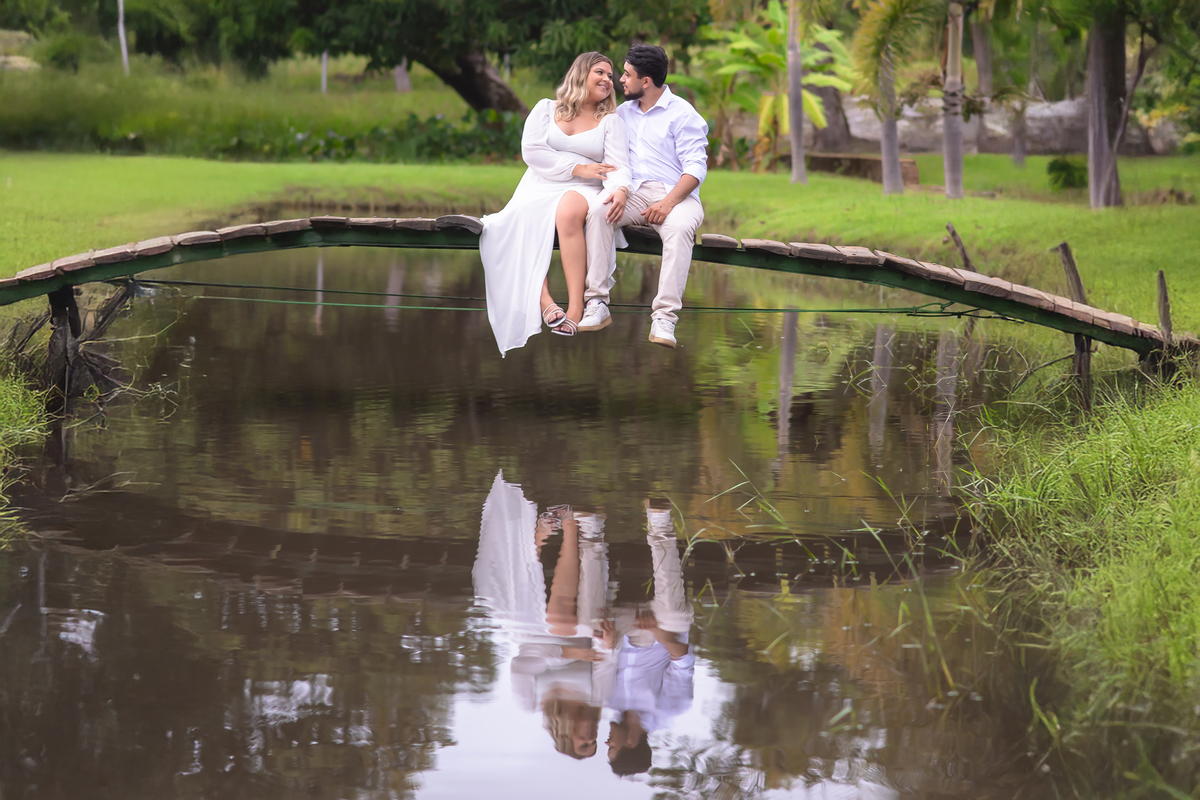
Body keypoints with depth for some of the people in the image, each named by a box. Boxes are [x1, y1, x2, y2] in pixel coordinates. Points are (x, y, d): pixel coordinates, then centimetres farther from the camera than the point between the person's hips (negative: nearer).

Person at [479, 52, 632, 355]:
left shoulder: (611, 122, 15)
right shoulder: (546, 109, 17)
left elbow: (618, 167, -1)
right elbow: (531, 150, 2)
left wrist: (619, 190, -26)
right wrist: (577, 168, -7)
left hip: (583, 192, -1)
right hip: (540, 187, 1)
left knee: (568, 212, -39)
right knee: (525, 219, -36)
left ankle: (576, 308, -47)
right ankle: (543, 301, -48)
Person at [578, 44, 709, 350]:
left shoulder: (682, 113, 1)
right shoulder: (623, 113, 20)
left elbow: (696, 167, -8)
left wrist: (668, 203, -23)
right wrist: (620, 191, -10)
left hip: (676, 196, -4)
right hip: (634, 195, 4)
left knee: (680, 228, -38)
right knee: (598, 210, -28)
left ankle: (664, 317, -44)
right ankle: (597, 304, -33)